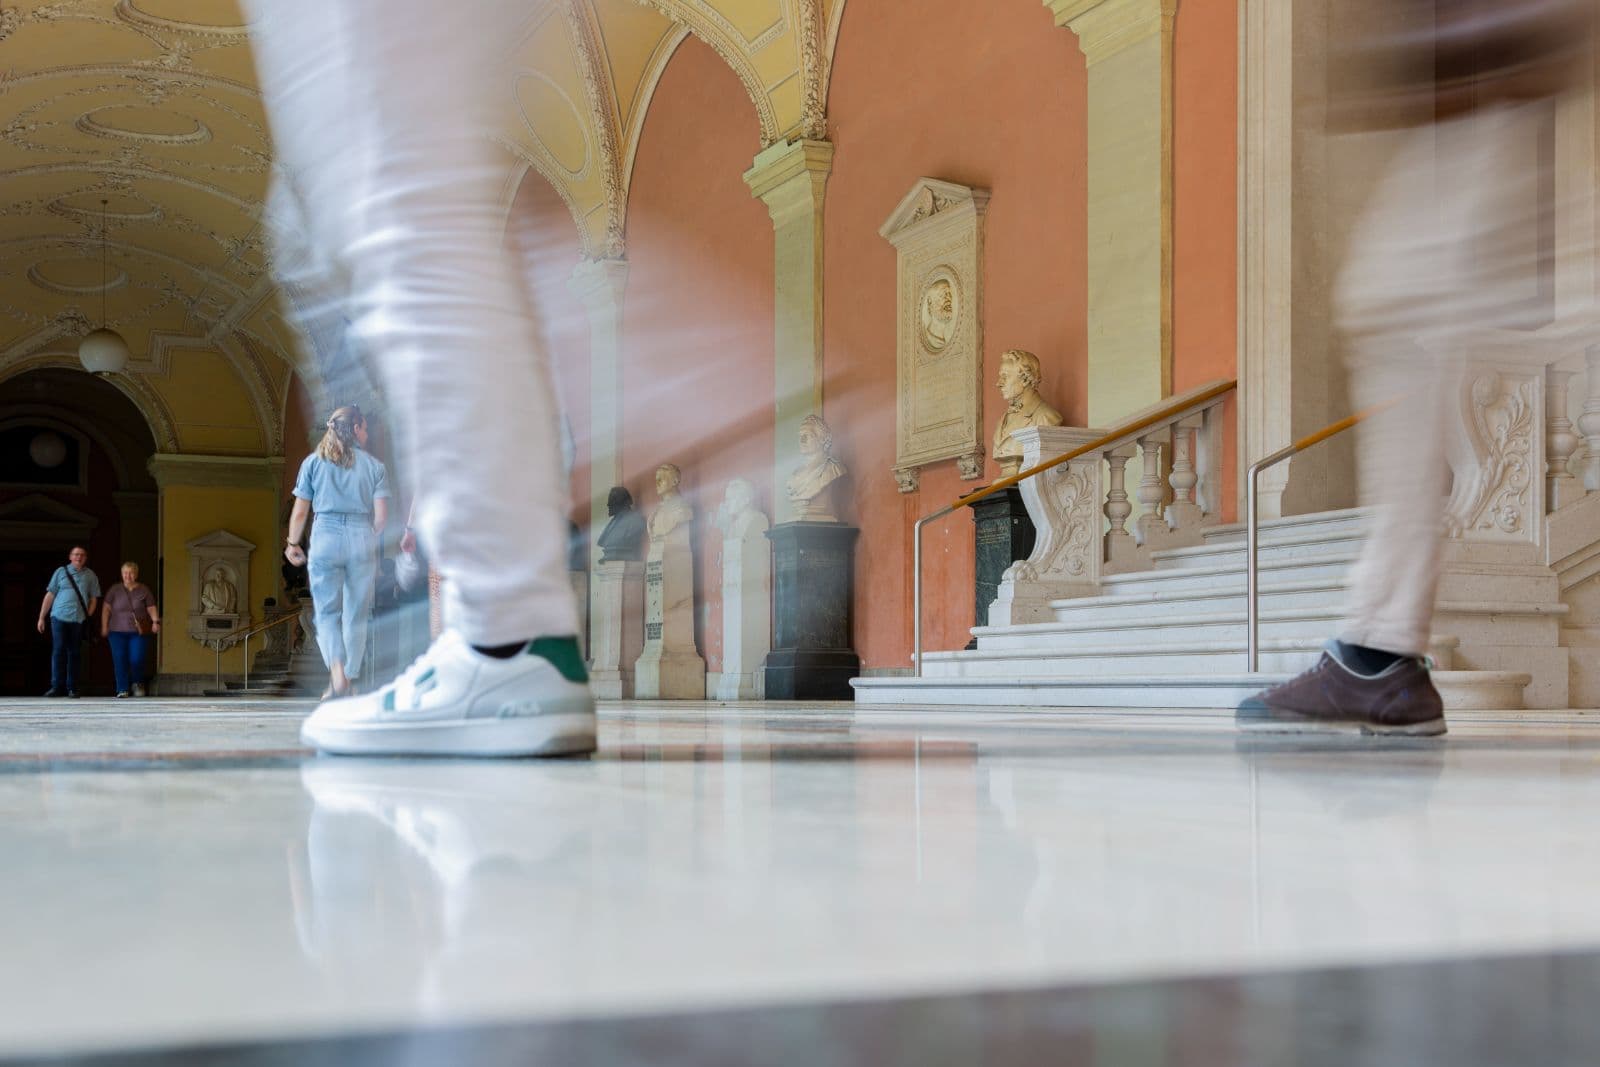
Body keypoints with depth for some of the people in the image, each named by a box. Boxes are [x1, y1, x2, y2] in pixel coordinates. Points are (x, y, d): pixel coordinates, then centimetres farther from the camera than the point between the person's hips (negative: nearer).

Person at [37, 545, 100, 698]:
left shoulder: (90, 576, 11)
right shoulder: (61, 572, 8)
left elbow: (93, 599, 11)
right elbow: (49, 595, 8)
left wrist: (88, 617, -1)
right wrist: (42, 617, 5)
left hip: (78, 620, 1)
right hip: (59, 617, -1)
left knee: (74, 653, 4)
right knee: (58, 651, -8)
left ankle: (72, 688, 8)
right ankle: (57, 686, -8)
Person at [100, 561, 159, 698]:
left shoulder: (144, 590, 7)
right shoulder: (114, 590, 7)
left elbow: (152, 608, 4)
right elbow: (106, 608, 7)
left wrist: (156, 621, -13)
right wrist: (104, 626, 1)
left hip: (138, 632, -1)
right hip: (117, 631, 1)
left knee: (137, 660, -9)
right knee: (120, 661, -6)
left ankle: (137, 684, 18)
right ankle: (122, 689, 0)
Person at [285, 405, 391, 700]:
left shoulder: (314, 462, 7)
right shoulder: (374, 466, 5)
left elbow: (299, 512, 5)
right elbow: (381, 516, -1)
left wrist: (293, 544, 19)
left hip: (325, 537, 0)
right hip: (361, 538, 0)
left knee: (327, 612, 3)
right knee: (356, 616, 9)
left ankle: (337, 671, -19)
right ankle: (350, 679, 12)